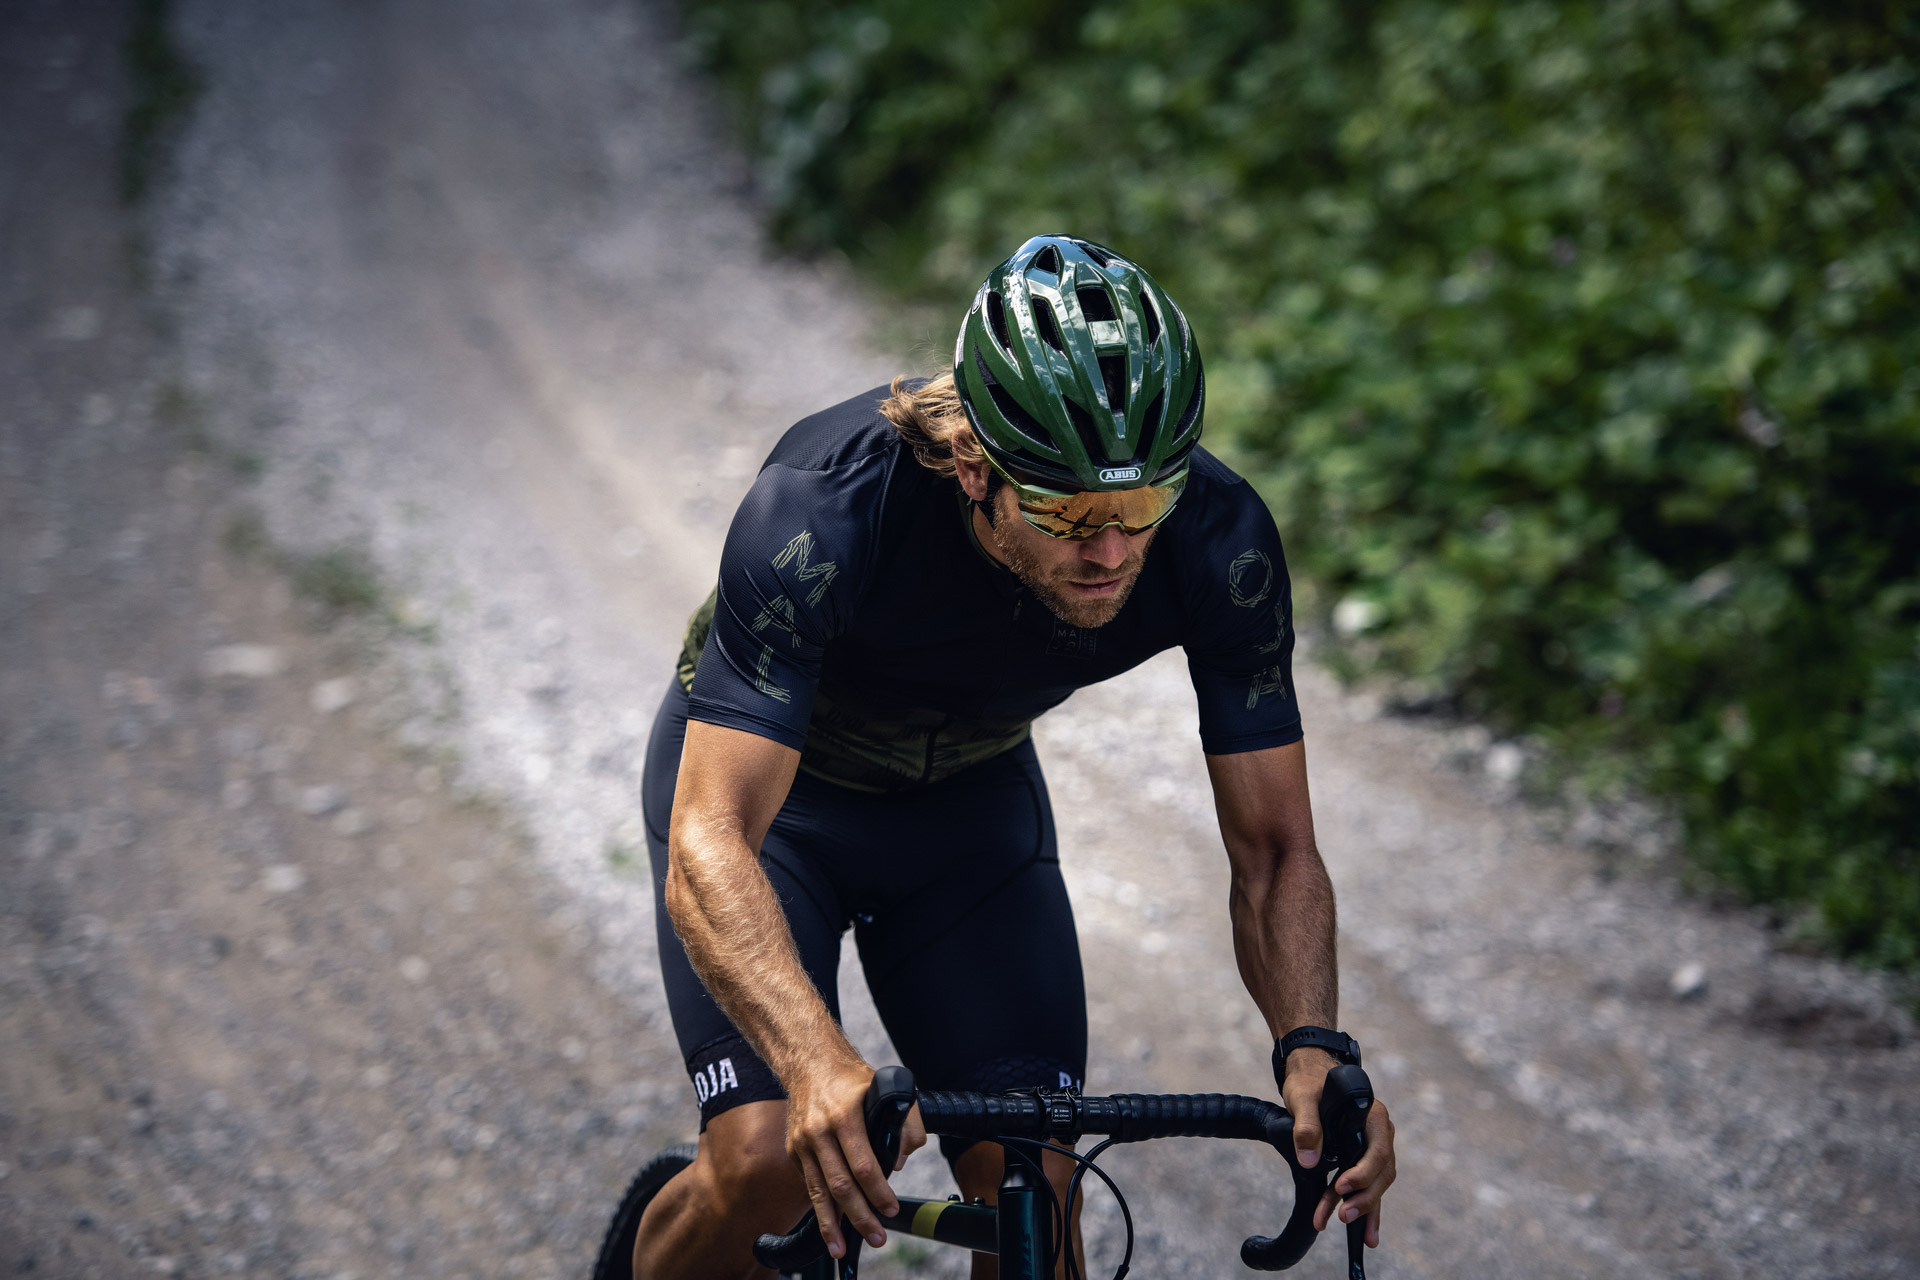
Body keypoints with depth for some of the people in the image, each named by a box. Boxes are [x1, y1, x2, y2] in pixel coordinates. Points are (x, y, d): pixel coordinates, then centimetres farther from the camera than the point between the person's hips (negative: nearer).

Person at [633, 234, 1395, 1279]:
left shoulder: (1219, 544, -29)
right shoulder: (823, 507, -40)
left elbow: (1274, 849, -20)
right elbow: (708, 847, -44)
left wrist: (1314, 1048, -39)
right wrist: (818, 1063, -61)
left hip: (972, 794, 3)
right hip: (770, 781, -3)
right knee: (768, 1162, -20)